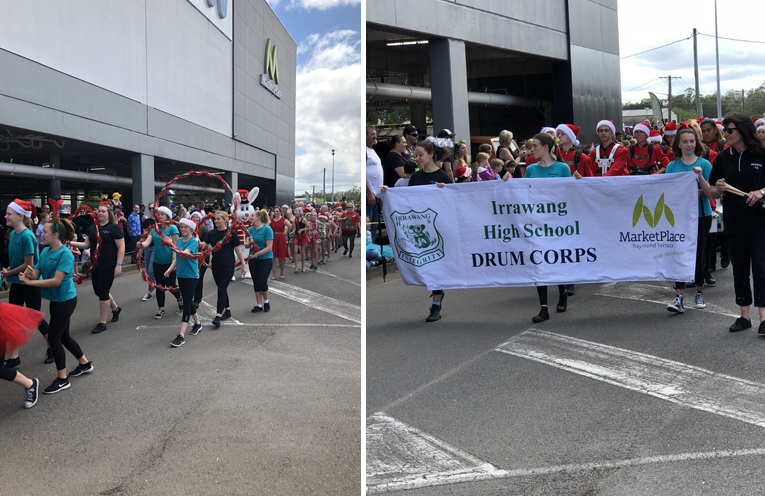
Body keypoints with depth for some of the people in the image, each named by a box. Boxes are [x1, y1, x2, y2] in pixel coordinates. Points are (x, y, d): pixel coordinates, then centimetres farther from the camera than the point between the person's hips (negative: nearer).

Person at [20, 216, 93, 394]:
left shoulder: (65, 254, -20)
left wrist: (30, 282, -27)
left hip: (65, 300, -8)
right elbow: (37, 274, 2)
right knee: (63, 336, 18)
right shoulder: (45, 251, 3)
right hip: (55, 300, 8)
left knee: (54, 337, -3)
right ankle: (85, 364, 36)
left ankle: (62, 379, 10)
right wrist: (30, 274, -21)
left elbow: (56, 281, -26)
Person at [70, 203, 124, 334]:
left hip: (108, 265, -7)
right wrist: (71, 243, -2)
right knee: (98, 291, 13)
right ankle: (115, 308, 39)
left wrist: (118, 265, -17)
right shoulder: (93, 227, 11)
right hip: (95, 264, 7)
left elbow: (121, 247, -11)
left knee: (103, 292, -4)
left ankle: (102, 323, 7)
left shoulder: (114, 227, -9)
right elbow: (86, 244, 14)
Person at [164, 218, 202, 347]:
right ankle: (197, 323, 36)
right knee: (187, 301, 16)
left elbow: (184, 253, -28)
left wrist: (171, 244, -31)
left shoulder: (194, 241, -12)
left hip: (191, 276, -7)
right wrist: (170, 269, 1)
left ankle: (181, 335, -11)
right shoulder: (179, 240, 9)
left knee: (187, 303, -9)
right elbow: (177, 257, 15)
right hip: (181, 274, 8)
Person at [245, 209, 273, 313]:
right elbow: (246, 245, 5)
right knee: (256, 283, 8)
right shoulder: (250, 229, 5)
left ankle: (266, 301, 18)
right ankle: (259, 305, 20)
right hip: (253, 260, 5)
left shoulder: (267, 229, -12)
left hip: (265, 259, -5)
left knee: (262, 282, -8)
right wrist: (248, 243, -19)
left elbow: (269, 247, -16)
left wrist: (256, 254, -23)